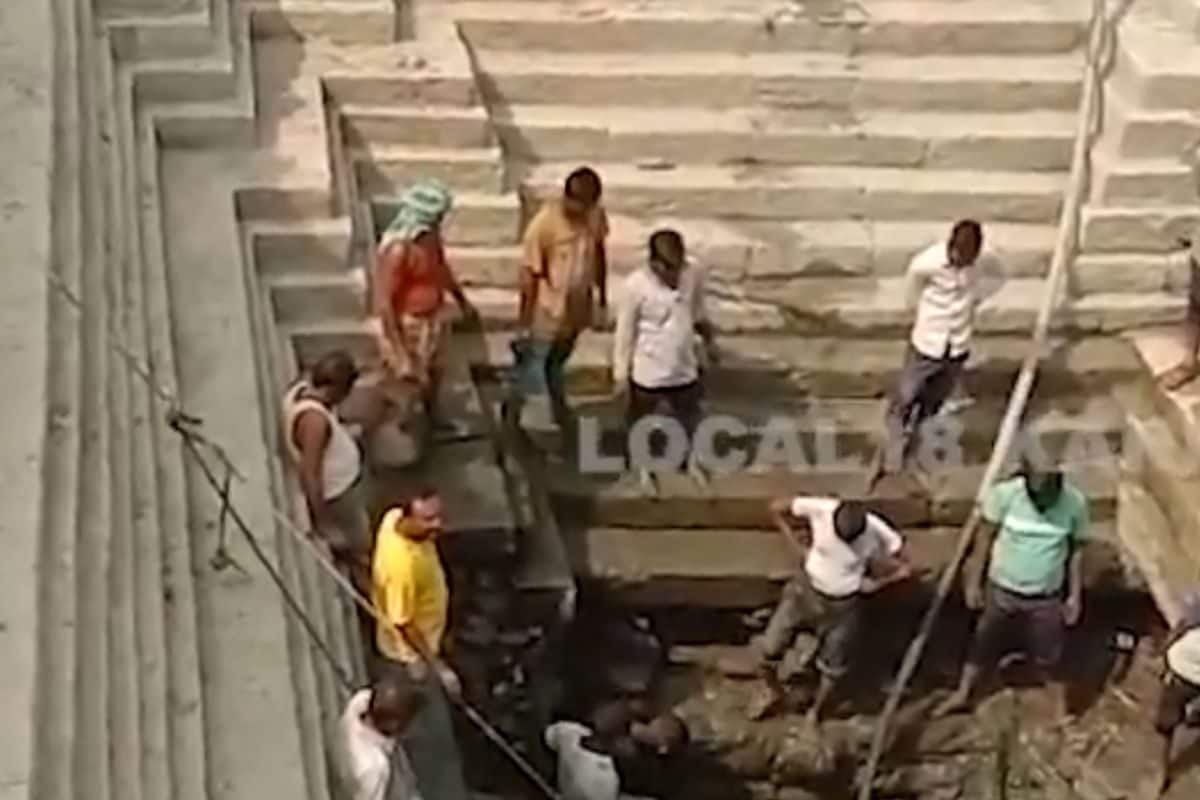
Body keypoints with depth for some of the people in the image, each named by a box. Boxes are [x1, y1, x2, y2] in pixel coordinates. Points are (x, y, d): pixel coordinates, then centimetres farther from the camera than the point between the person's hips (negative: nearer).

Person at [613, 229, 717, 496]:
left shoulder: (694, 276, -14)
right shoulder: (635, 286, -25)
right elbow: (625, 333, -15)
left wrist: (709, 341, 20)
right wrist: (621, 374, -11)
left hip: (685, 369, 3)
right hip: (647, 373, -3)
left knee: (690, 419, 26)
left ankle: (693, 461, 53)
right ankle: (644, 468, 48)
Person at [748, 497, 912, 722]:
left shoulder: (878, 533, -26)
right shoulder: (820, 509, -25)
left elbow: (905, 568, -11)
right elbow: (777, 508, -11)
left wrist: (876, 584, -13)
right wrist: (797, 543, -11)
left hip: (844, 606, -1)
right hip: (807, 591, 1)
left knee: (833, 667, 16)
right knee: (769, 649, 8)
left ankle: (816, 712, 46)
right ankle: (773, 693, 41)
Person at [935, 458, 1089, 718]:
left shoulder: (1074, 503, -16)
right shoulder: (1004, 494, -20)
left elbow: (1076, 550, -2)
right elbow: (986, 538, -7)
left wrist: (1075, 595, 2)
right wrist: (974, 582, -2)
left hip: (1046, 599, 0)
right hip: (1003, 592, 1)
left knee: (1050, 658, 15)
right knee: (983, 646, 21)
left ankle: (1062, 712, 36)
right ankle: (962, 695, 43)